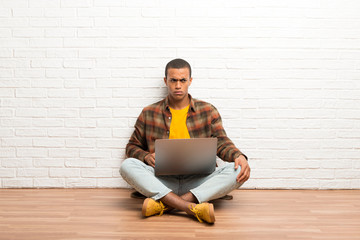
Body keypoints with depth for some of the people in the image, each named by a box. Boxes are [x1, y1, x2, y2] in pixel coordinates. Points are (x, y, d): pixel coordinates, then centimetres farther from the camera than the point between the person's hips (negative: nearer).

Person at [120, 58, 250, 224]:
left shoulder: (208, 111, 13)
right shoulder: (149, 113, 13)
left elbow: (221, 142, 7)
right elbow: (132, 147, 18)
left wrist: (239, 156, -15)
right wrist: (146, 156, -6)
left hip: (197, 181, 0)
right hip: (162, 181, 0)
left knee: (236, 170, -27)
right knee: (127, 165, -27)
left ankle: (164, 204, -36)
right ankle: (193, 207, -39)